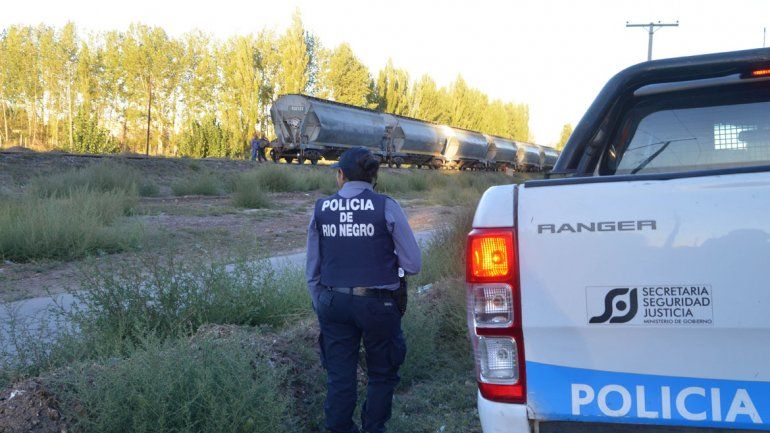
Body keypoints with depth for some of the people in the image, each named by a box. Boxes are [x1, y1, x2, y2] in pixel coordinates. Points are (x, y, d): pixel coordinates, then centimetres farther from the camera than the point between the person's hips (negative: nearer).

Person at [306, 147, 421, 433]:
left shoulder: (321, 209, 0)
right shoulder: (386, 207, -9)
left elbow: (312, 270, 6)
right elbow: (413, 264, -8)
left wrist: (320, 306, 17)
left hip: (334, 302, 2)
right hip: (378, 303, -2)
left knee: (339, 378, 12)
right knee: (382, 375, 17)